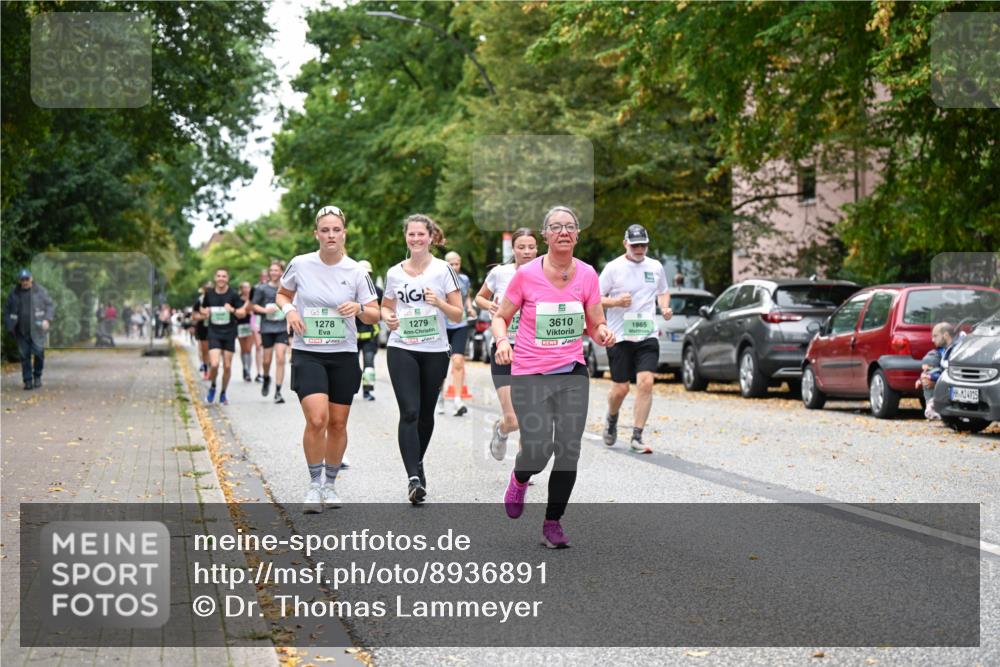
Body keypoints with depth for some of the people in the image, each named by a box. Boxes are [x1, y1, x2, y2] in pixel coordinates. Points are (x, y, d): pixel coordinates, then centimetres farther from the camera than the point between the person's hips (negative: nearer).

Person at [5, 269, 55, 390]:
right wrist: (10, 328, 7)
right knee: (24, 355, 0)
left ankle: (37, 376, 12)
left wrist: (47, 319, -12)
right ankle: (28, 381, 6)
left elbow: (50, 306, 4)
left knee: (38, 352, -10)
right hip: (21, 331, 2)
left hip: (37, 329, -2)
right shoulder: (13, 294, 9)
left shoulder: (40, 291, 3)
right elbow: (8, 311, 15)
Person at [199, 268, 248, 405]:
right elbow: (203, 308, 19)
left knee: (227, 366, 3)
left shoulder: (233, 294, -4)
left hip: (229, 333, 0)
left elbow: (243, 313, -3)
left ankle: (223, 393, 22)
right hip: (214, 333, 0)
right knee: (214, 364, -15)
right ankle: (212, 387, 14)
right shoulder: (209, 294, 2)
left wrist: (233, 310, -22)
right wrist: (205, 312, -5)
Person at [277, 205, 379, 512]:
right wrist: (288, 309, -6)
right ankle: (314, 483, -1)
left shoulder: (356, 272, -3)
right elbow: (282, 293, 15)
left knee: (338, 423, 8)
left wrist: (359, 309, -20)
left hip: (344, 354, 2)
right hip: (307, 353, -2)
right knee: (316, 419, -18)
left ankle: (330, 484, 26)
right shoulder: (300, 265, -3)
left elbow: (374, 316, 2)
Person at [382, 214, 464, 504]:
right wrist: (388, 317, -2)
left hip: (435, 351, 0)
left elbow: (458, 315, -1)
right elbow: (385, 306, 21)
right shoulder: (394, 273, 6)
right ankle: (413, 477, -19)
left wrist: (439, 302, -20)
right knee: (409, 412, -14)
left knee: (426, 413, 13)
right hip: (402, 349, 0)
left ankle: (418, 462, 36)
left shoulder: (443, 270, -1)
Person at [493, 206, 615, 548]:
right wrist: (502, 341, -17)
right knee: (537, 452, -10)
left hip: (573, 372, 3)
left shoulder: (587, 275, 1)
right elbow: (501, 317, 4)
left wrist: (603, 334, -15)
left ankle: (553, 523, 13)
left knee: (568, 452, -3)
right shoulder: (526, 275, -7)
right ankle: (519, 480, 28)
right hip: (530, 374, -2)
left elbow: (596, 326, 8)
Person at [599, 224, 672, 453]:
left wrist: (665, 307, 5)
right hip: (620, 336, -2)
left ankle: (637, 437, -8)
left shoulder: (655, 267, 9)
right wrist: (616, 301, -18)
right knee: (620, 388, 0)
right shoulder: (613, 268, -2)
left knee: (646, 382, -14)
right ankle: (612, 417, 35)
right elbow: (595, 299, 0)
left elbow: (663, 292, 26)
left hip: (648, 335, 2)